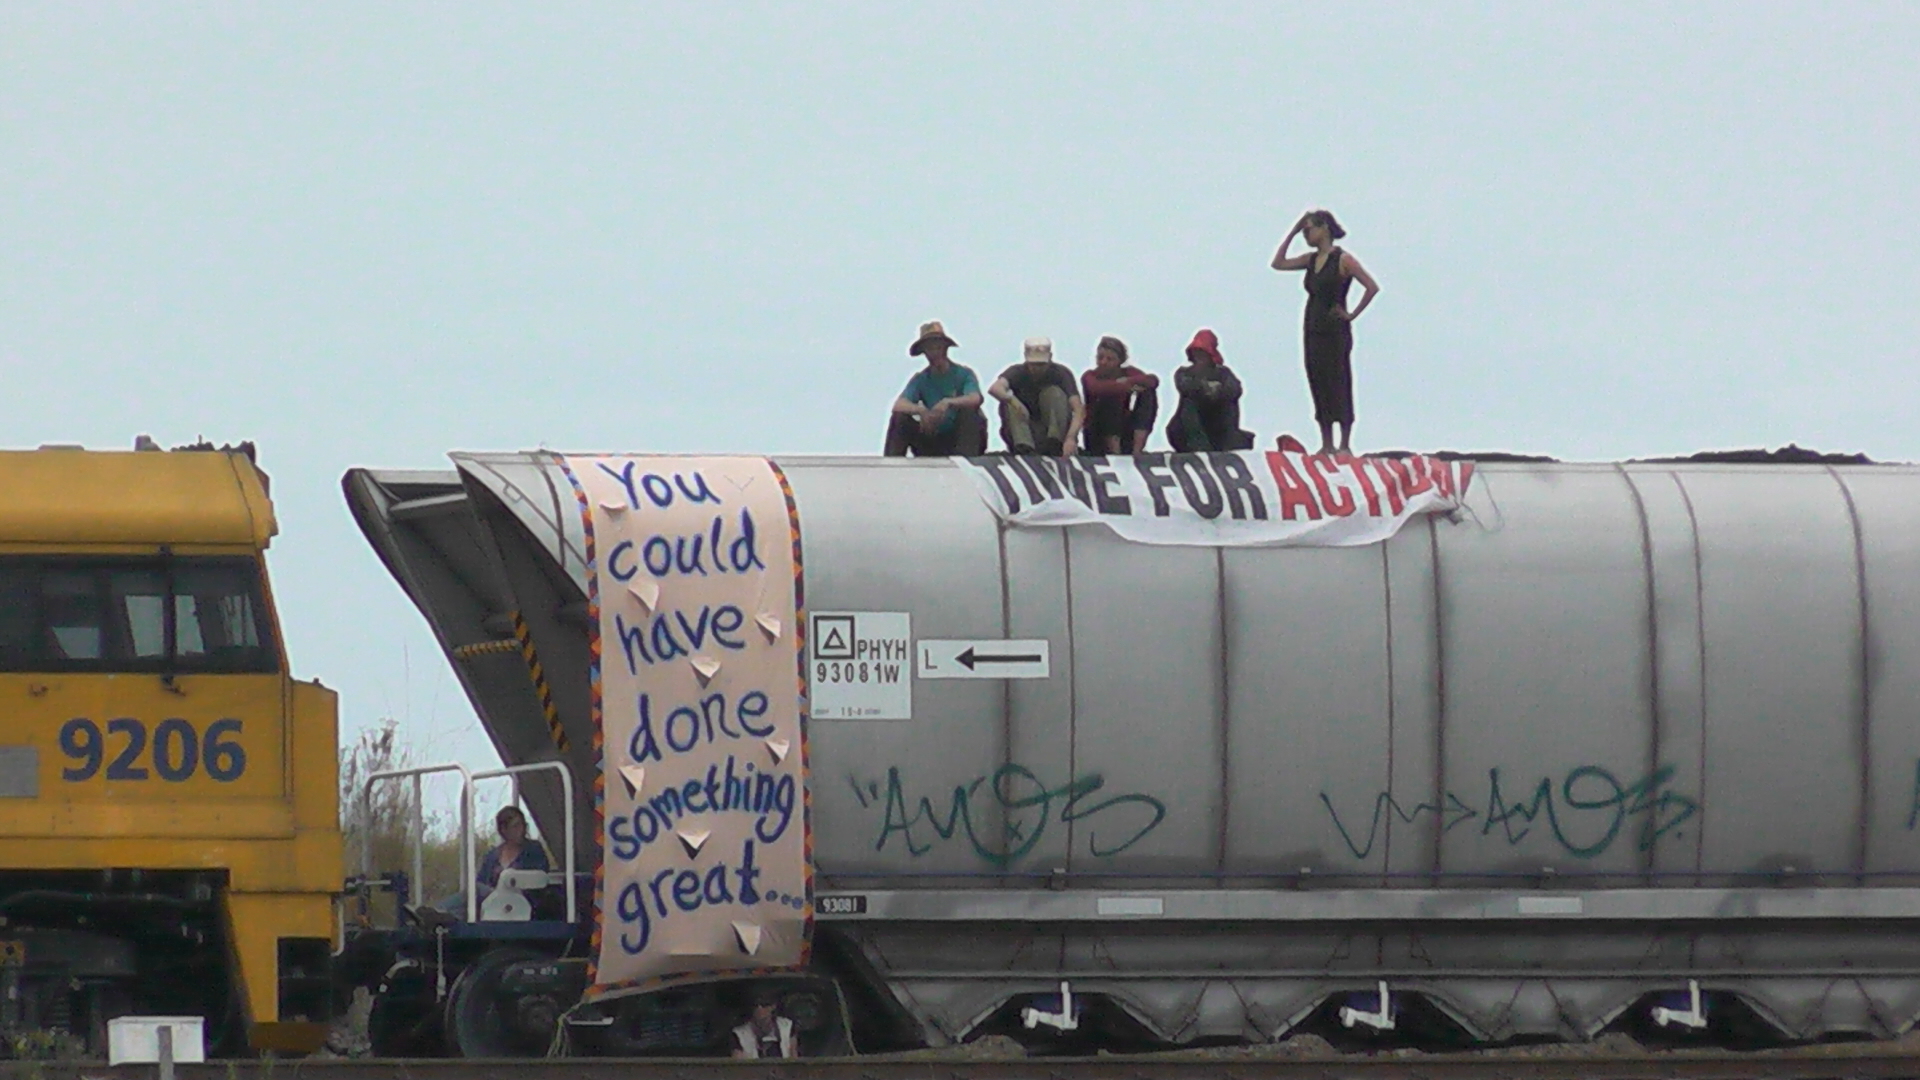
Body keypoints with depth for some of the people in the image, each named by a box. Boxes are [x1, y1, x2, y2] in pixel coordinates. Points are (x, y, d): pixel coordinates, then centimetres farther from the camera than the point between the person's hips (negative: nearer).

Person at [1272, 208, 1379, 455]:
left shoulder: (1343, 260, -9)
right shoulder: (1312, 260, 12)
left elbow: (1372, 287, -14)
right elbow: (1278, 263, 9)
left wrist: (1352, 314, -12)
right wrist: (1292, 233, 5)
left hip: (1335, 332, -7)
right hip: (1314, 330, 8)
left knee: (1339, 386, -4)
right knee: (1318, 386, 7)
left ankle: (1345, 445, 0)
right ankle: (1326, 445, 12)